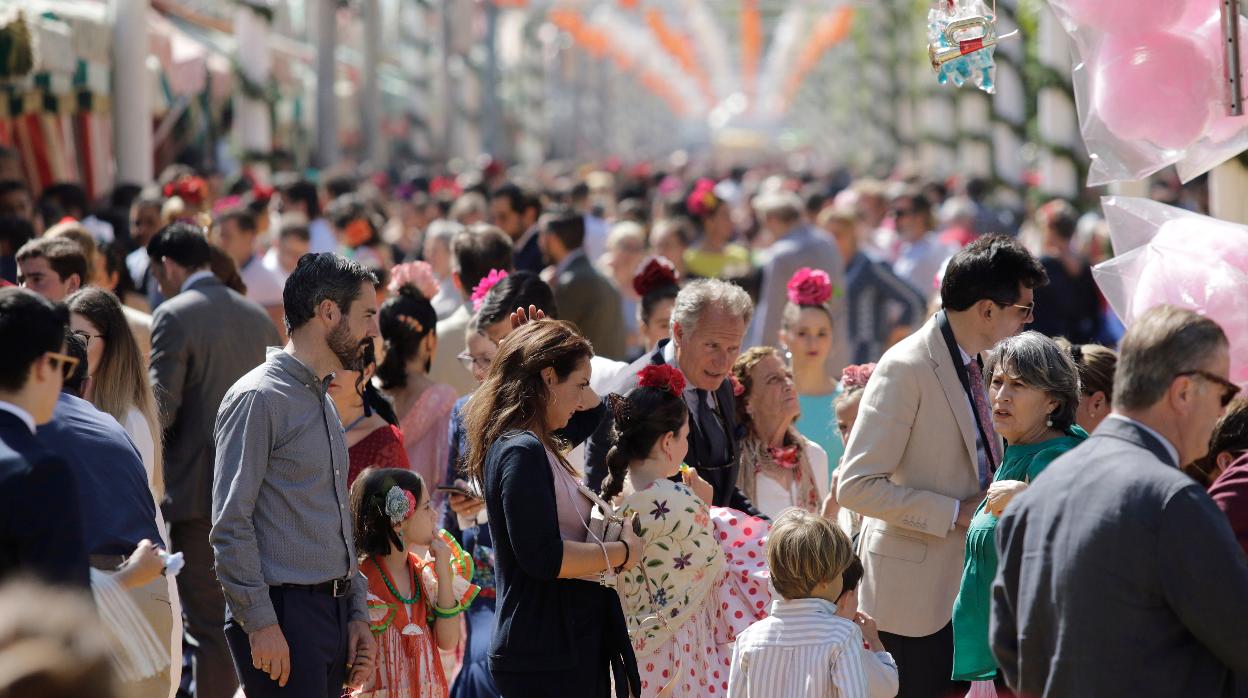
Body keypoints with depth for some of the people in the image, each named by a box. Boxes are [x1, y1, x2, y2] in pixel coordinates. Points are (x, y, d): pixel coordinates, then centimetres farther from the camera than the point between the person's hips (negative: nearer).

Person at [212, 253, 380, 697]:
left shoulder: (324, 402, 19)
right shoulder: (258, 398, -10)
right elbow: (231, 524, -15)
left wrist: (357, 614, 16)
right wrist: (260, 622, -19)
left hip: (332, 612, 9)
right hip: (282, 614, -9)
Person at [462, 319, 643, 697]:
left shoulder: (538, 445, 15)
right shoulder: (522, 452, -15)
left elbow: (591, 411, 35)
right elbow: (544, 557, -23)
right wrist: (624, 551, -10)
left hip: (572, 643, 10)